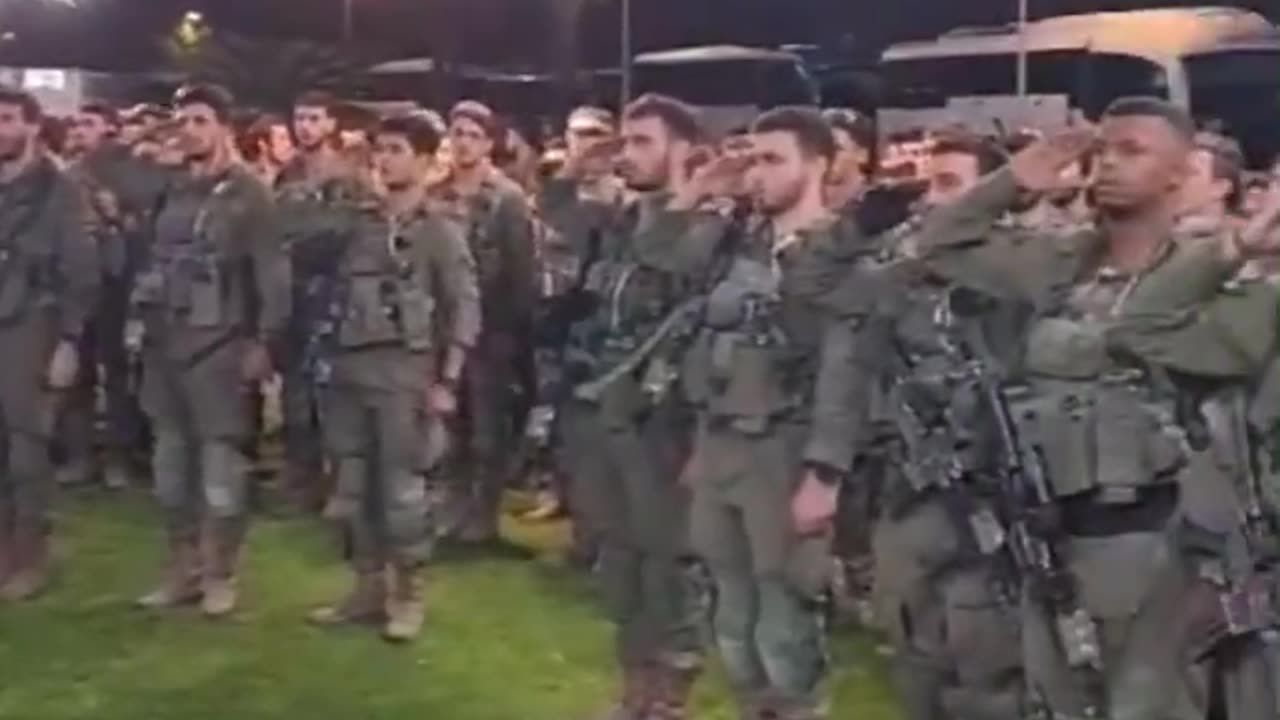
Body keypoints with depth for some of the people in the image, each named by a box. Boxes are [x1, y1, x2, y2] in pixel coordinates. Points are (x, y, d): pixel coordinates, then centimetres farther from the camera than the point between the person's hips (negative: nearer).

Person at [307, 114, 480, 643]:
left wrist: (447, 380, -11)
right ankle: (369, 587, 19)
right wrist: (331, 360, 7)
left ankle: (407, 594, 8)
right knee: (353, 487, 8)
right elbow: (340, 296, 14)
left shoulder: (440, 232, -1)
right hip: (351, 366, 5)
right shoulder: (359, 224, 13)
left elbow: (465, 308, -5)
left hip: (405, 368, -5)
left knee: (401, 487, -4)